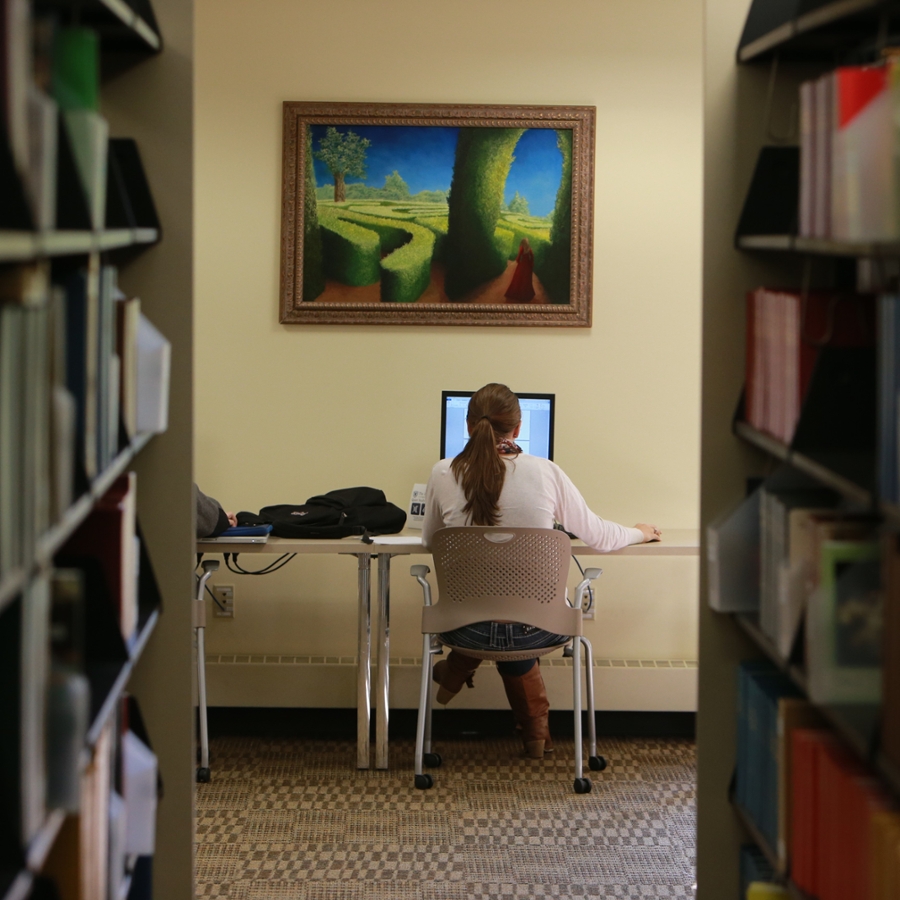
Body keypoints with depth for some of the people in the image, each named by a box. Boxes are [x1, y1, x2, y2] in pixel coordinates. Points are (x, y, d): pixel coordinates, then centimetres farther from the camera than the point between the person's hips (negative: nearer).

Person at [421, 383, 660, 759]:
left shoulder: (444, 474, -6)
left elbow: (428, 541, 12)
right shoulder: (545, 473, -7)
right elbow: (597, 536, 5)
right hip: (538, 628, -1)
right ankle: (535, 731, 38)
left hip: (466, 629, 1)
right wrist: (640, 533, 26)